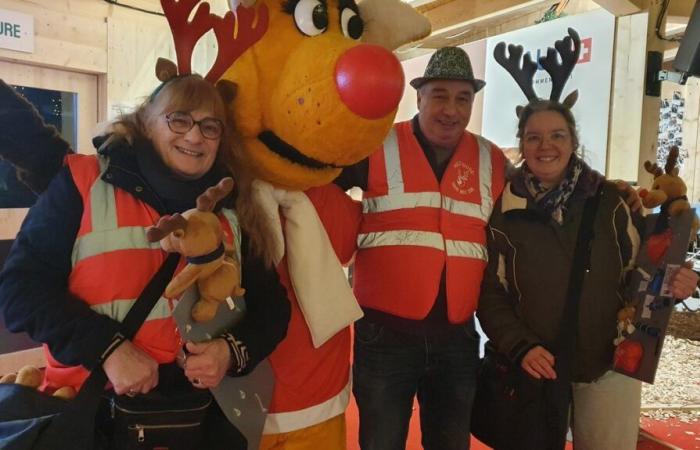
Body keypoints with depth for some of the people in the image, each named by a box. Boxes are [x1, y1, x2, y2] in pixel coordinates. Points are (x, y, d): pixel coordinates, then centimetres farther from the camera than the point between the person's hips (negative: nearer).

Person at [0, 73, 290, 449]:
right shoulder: (85, 183, -3)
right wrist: (106, 348, -18)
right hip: (92, 406, -2)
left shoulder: (232, 212, 5)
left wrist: (233, 350, -11)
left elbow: (270, 306, 8)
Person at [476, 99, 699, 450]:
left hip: (610, 366, 1)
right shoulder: (504, 211, -7)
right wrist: (521, 348, -16)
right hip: (536, 371, 0)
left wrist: (671, 284, -18)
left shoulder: (609, 200, -5)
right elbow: (490, 296, -3)